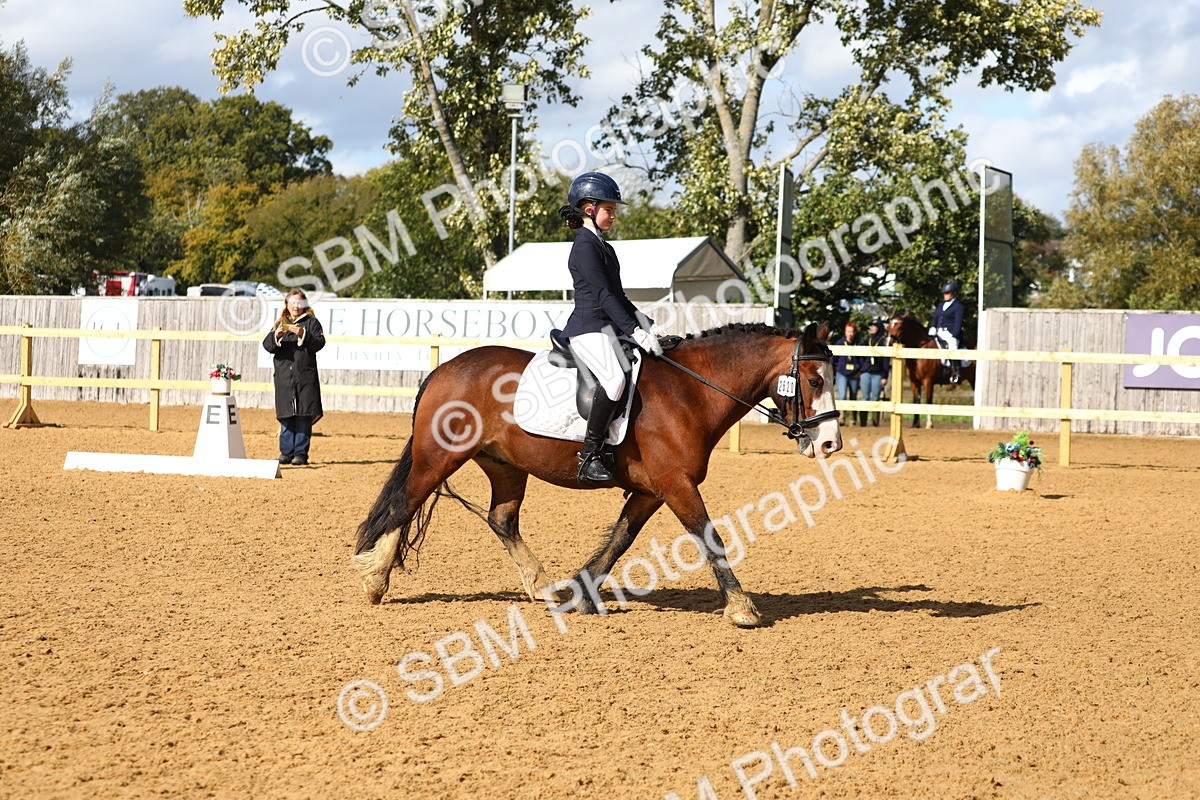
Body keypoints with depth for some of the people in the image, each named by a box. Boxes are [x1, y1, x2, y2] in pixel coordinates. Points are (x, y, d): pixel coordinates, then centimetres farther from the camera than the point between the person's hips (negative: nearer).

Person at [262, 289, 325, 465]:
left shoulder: (311, 323, 8)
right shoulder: (280, 324, 16)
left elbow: (319, 343, -5)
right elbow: (267, 345, 5)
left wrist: (303, 335, -21)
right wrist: (276, 336, -15)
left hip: (305, 377, -3)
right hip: (283, 376, 3)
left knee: (303, 417, -5)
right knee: (286, 417, 2)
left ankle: (301, 453, -3)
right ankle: (286, 452, 7)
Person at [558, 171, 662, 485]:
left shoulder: (604, 247, 21)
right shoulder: (585, 246, -9)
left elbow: (617, 296, 26)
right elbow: (603, 294, -18)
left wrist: (647, 324, 17)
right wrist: (634, 330, -23)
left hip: (609, 327, 11)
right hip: (588, 327, -11)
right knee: (614, 378, -32)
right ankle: (590, 456, -29)